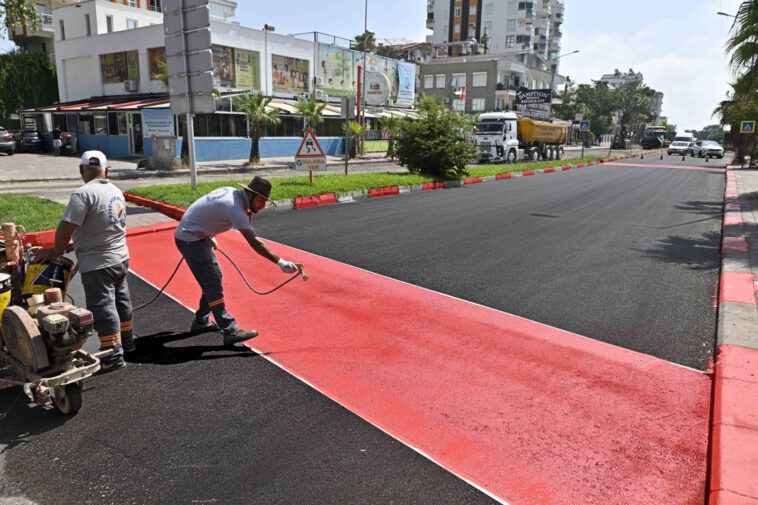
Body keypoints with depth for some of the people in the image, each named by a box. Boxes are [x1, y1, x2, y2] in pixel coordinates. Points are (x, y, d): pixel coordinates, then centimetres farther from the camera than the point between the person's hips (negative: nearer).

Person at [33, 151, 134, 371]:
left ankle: (114, 355, 5)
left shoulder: (83, 194, -19)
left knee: (103, 307, -1)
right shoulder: (116, 192, 7)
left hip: (97, 264, -8)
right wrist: (75, 244, 17)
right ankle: (126, 340, 36)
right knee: (121, 301, 21)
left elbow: (66, 227, -22)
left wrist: (56, 251, -6)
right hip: (121, 258, 8)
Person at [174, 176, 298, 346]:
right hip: (190, 239, -10)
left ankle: (200, 321, 29)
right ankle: (230, 331, -9)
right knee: (213, 283, -11)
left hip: (199, 235, 10)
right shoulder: (234, 206, -26)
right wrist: (280, 262, -34)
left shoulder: (230, 191, 2)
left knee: (214, 276, 16)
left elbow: (206, 212, 17)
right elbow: (254, 242, -31)